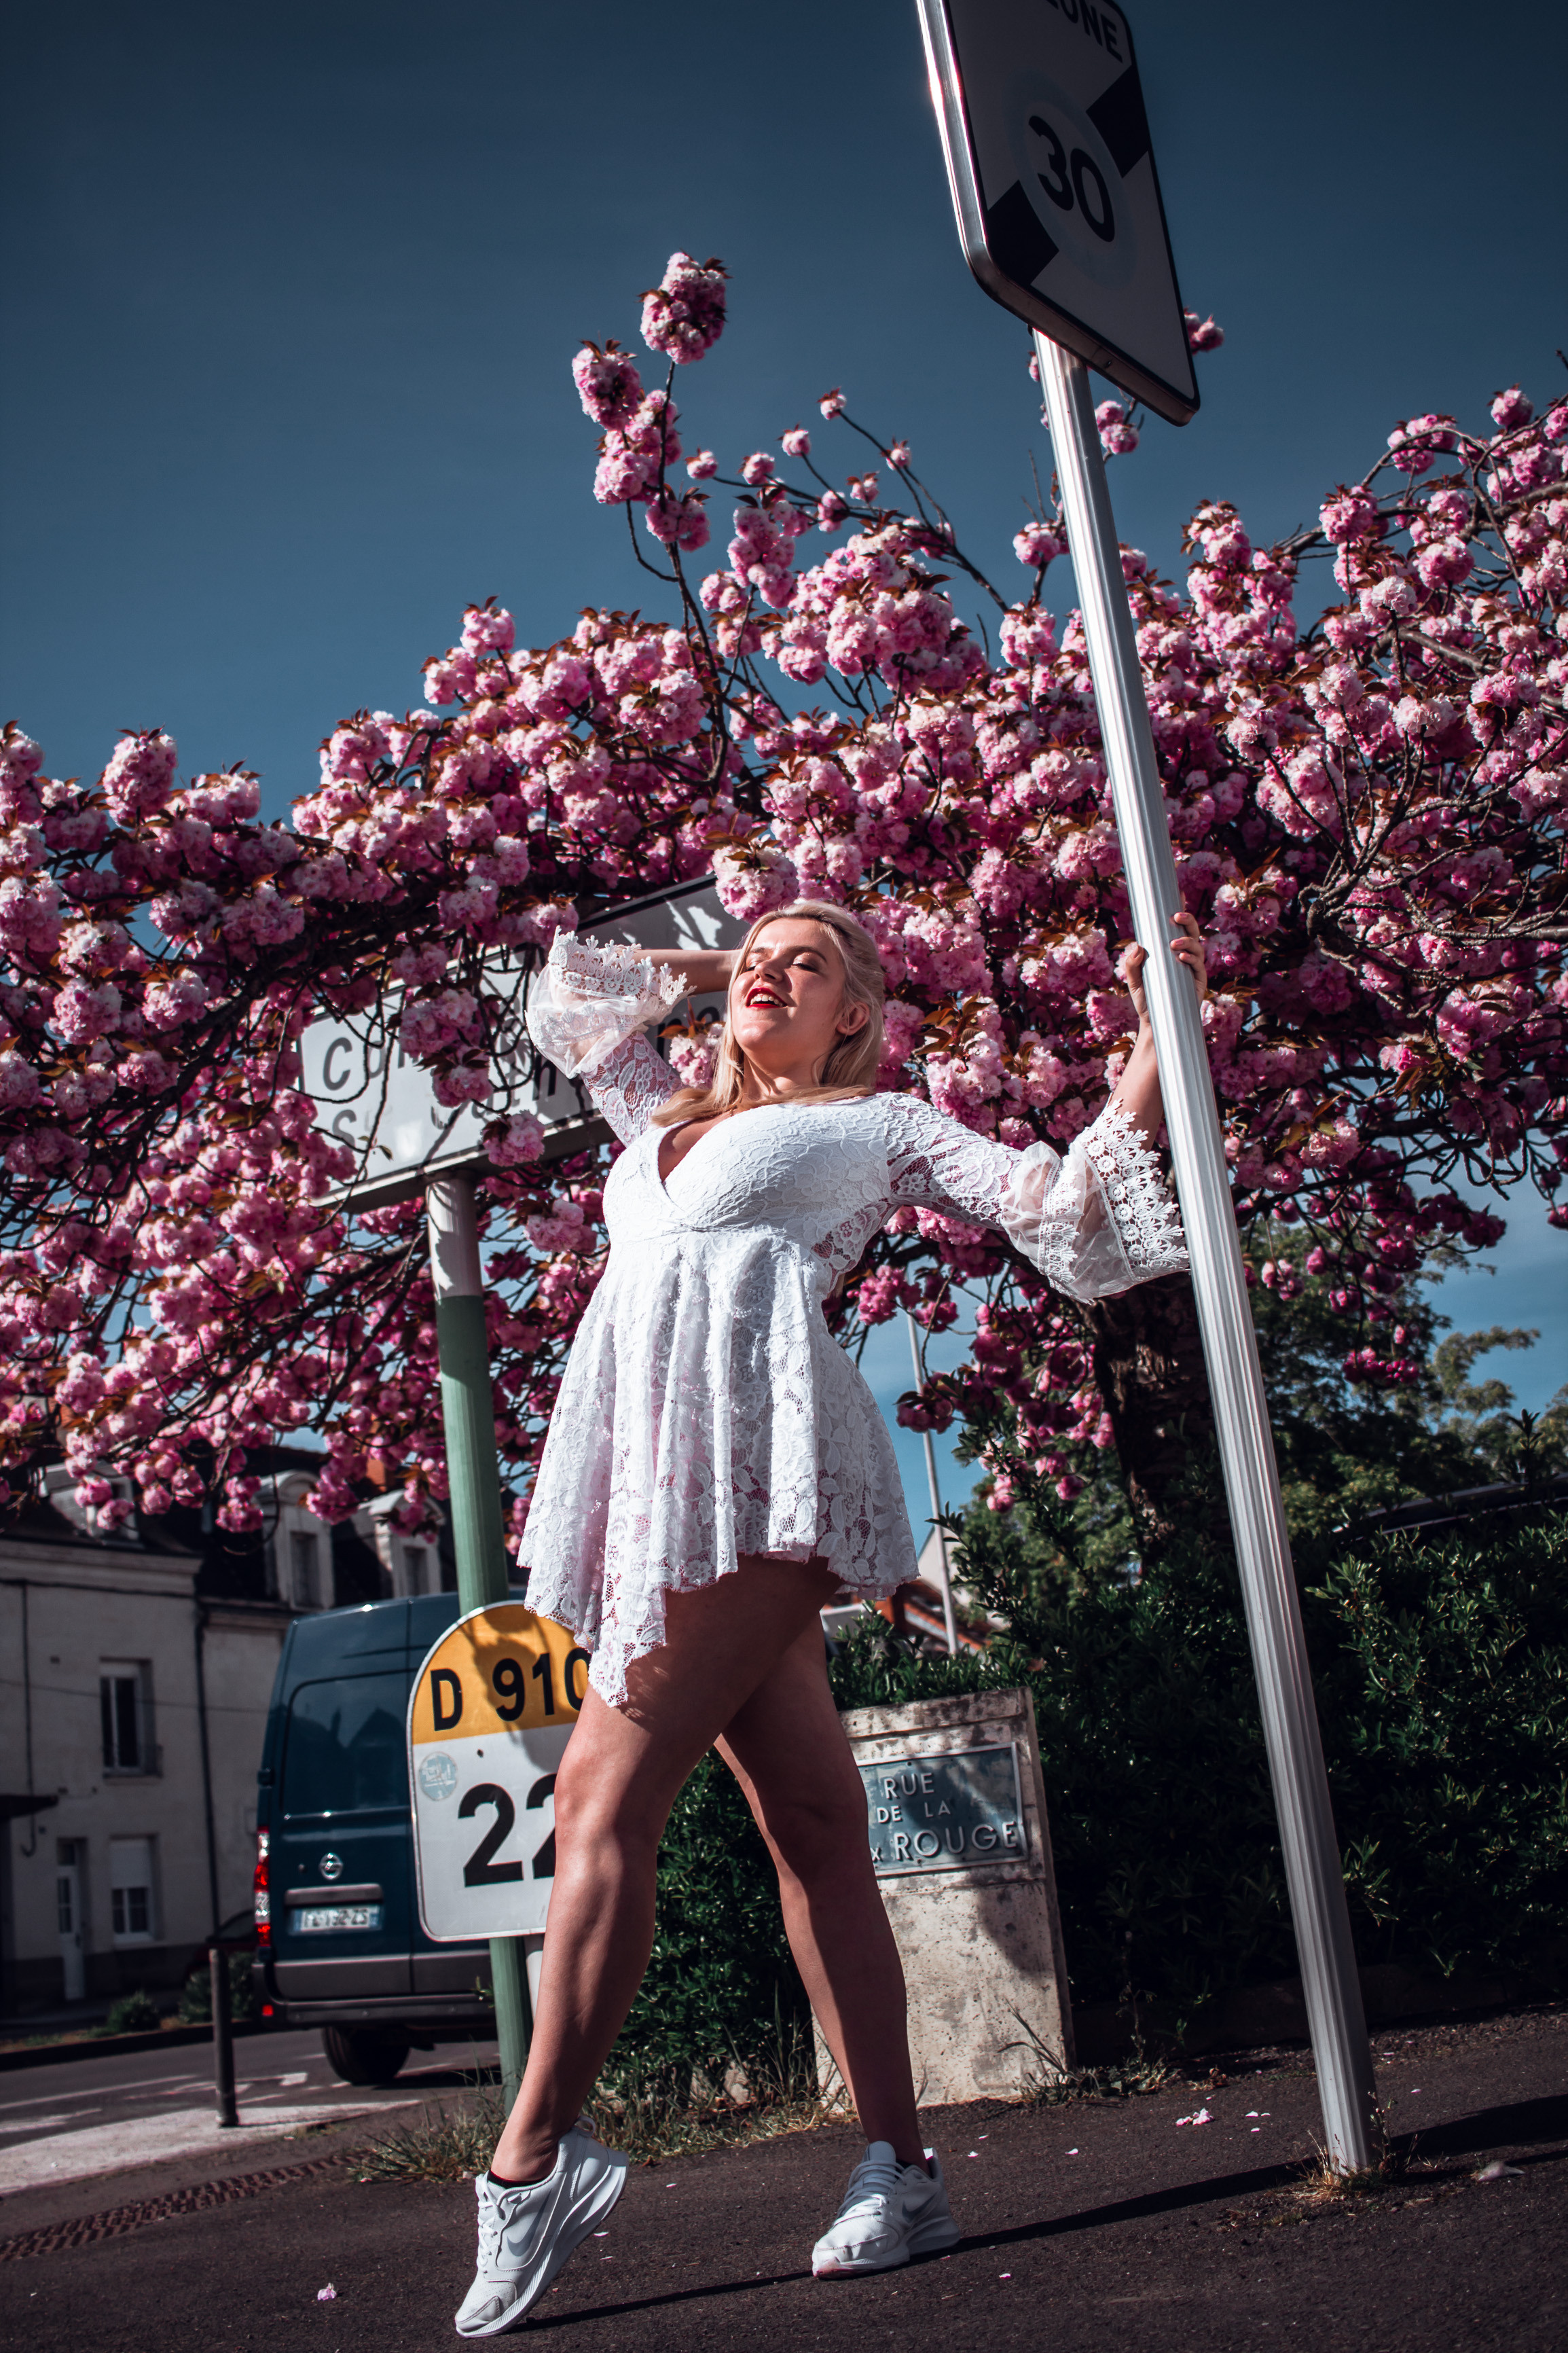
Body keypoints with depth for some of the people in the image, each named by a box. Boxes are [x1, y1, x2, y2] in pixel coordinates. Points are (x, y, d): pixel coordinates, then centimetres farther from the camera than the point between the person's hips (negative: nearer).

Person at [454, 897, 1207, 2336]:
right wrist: (718, 967, 39)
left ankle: (536, 2153, -11)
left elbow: (1064, 1204, 13)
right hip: (647, 1461, 5)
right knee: (809, 1821, 0)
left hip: (755, 1453, -5)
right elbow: (571, 992, 44)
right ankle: (900, 2166, 0)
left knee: (608, 1788, -15)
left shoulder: (883, 1126, 17)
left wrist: (1156, 1034, 11)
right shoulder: (665, 1116, 32)